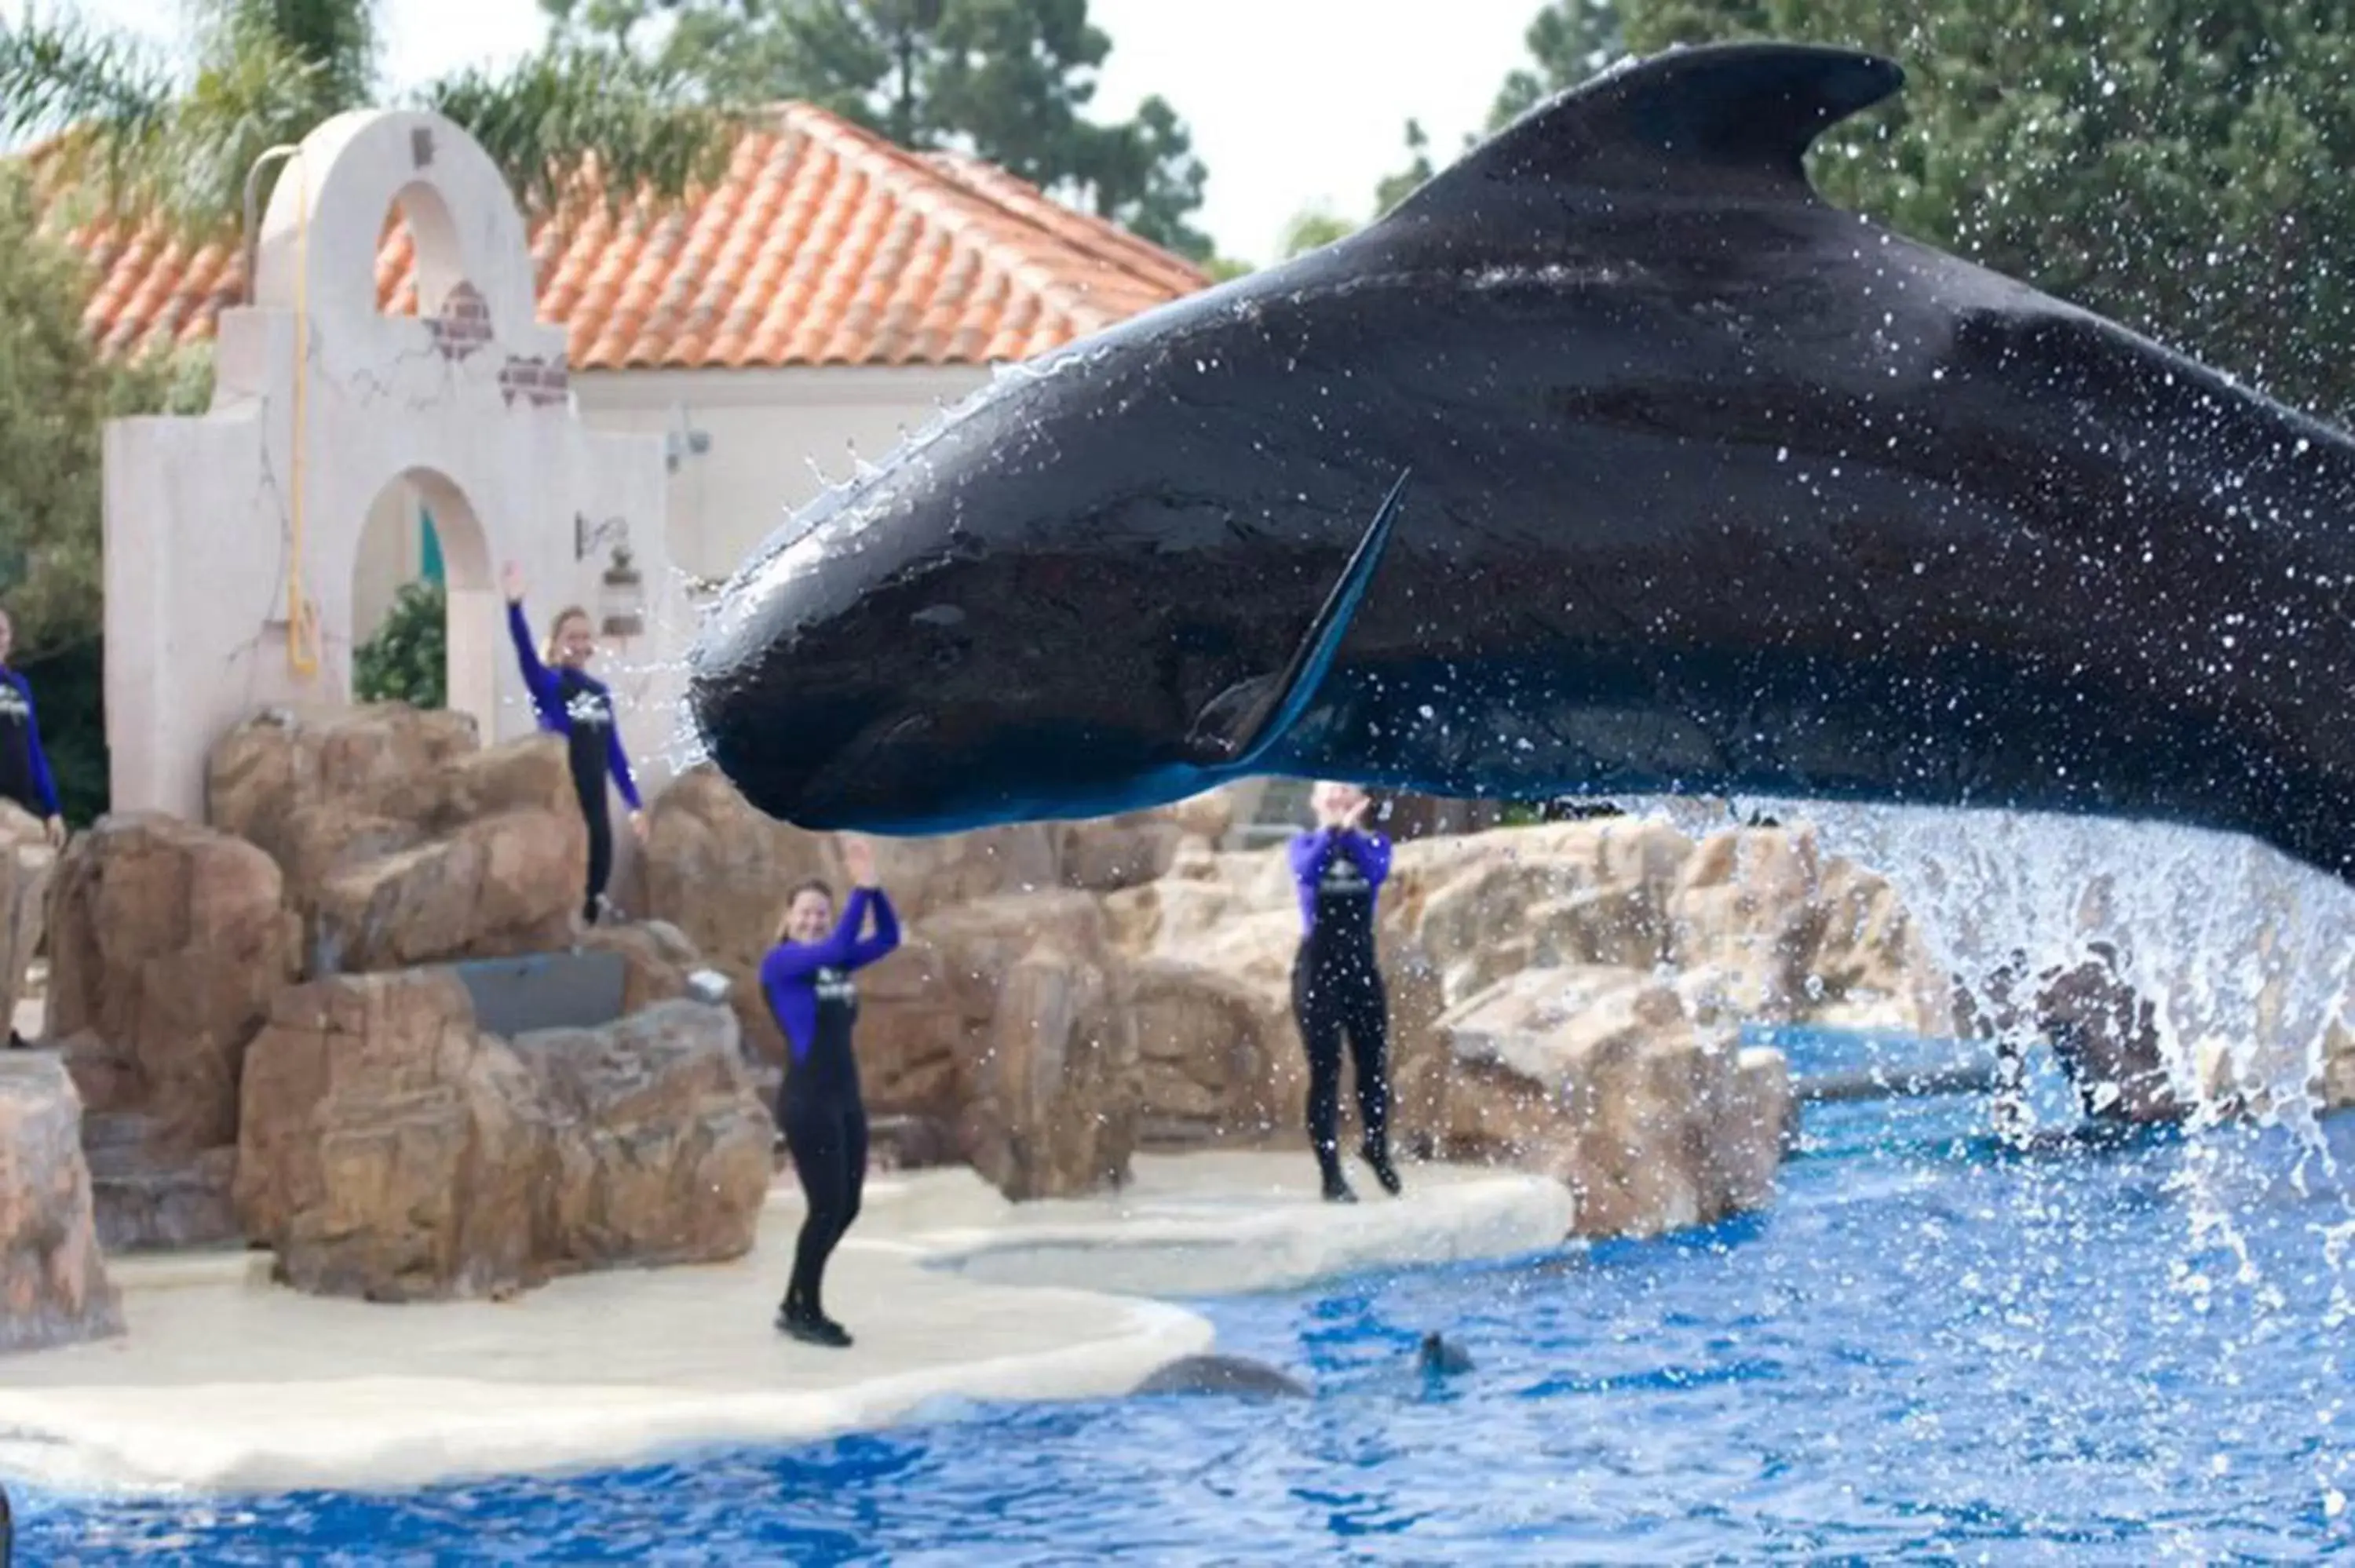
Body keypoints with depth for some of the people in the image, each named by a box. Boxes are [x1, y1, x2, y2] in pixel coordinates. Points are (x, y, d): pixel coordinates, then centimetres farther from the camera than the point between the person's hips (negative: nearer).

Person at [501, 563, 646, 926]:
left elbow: (613, 752, 16)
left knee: (596, 881, 8)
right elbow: (526, 655, -25)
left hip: (594, 804, 6)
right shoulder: (549, 684, -5)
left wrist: (634, 804, 15)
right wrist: (515, 606, -42)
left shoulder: (599, 691, 12)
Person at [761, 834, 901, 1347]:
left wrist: (873, 885, -5)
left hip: (846, 1098, 8)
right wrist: (859, 888, -20)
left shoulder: (835, 962, 12)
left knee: (845, 1207, 10)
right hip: (807, 1099, -8)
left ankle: (797, 1305, 23)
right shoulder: (780, 962, -8)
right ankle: (804, 1313, 8)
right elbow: (840, 947, -22)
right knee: (827, 1206, -5)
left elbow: (888, 937, 7)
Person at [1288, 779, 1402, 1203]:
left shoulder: (1374, 843, 5)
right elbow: (1306, 871, -21)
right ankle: (1331, 1175, -1)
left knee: (1374, 1066, 6)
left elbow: (1376, 871, -18)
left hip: (1362, 965, 2)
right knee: (1325, 1072, -4)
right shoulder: (1306, 844, 2)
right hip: (1318, 966, -2)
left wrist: (1350, 831, -24)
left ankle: (1377, 1149, 32)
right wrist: (1330, 830, -25)